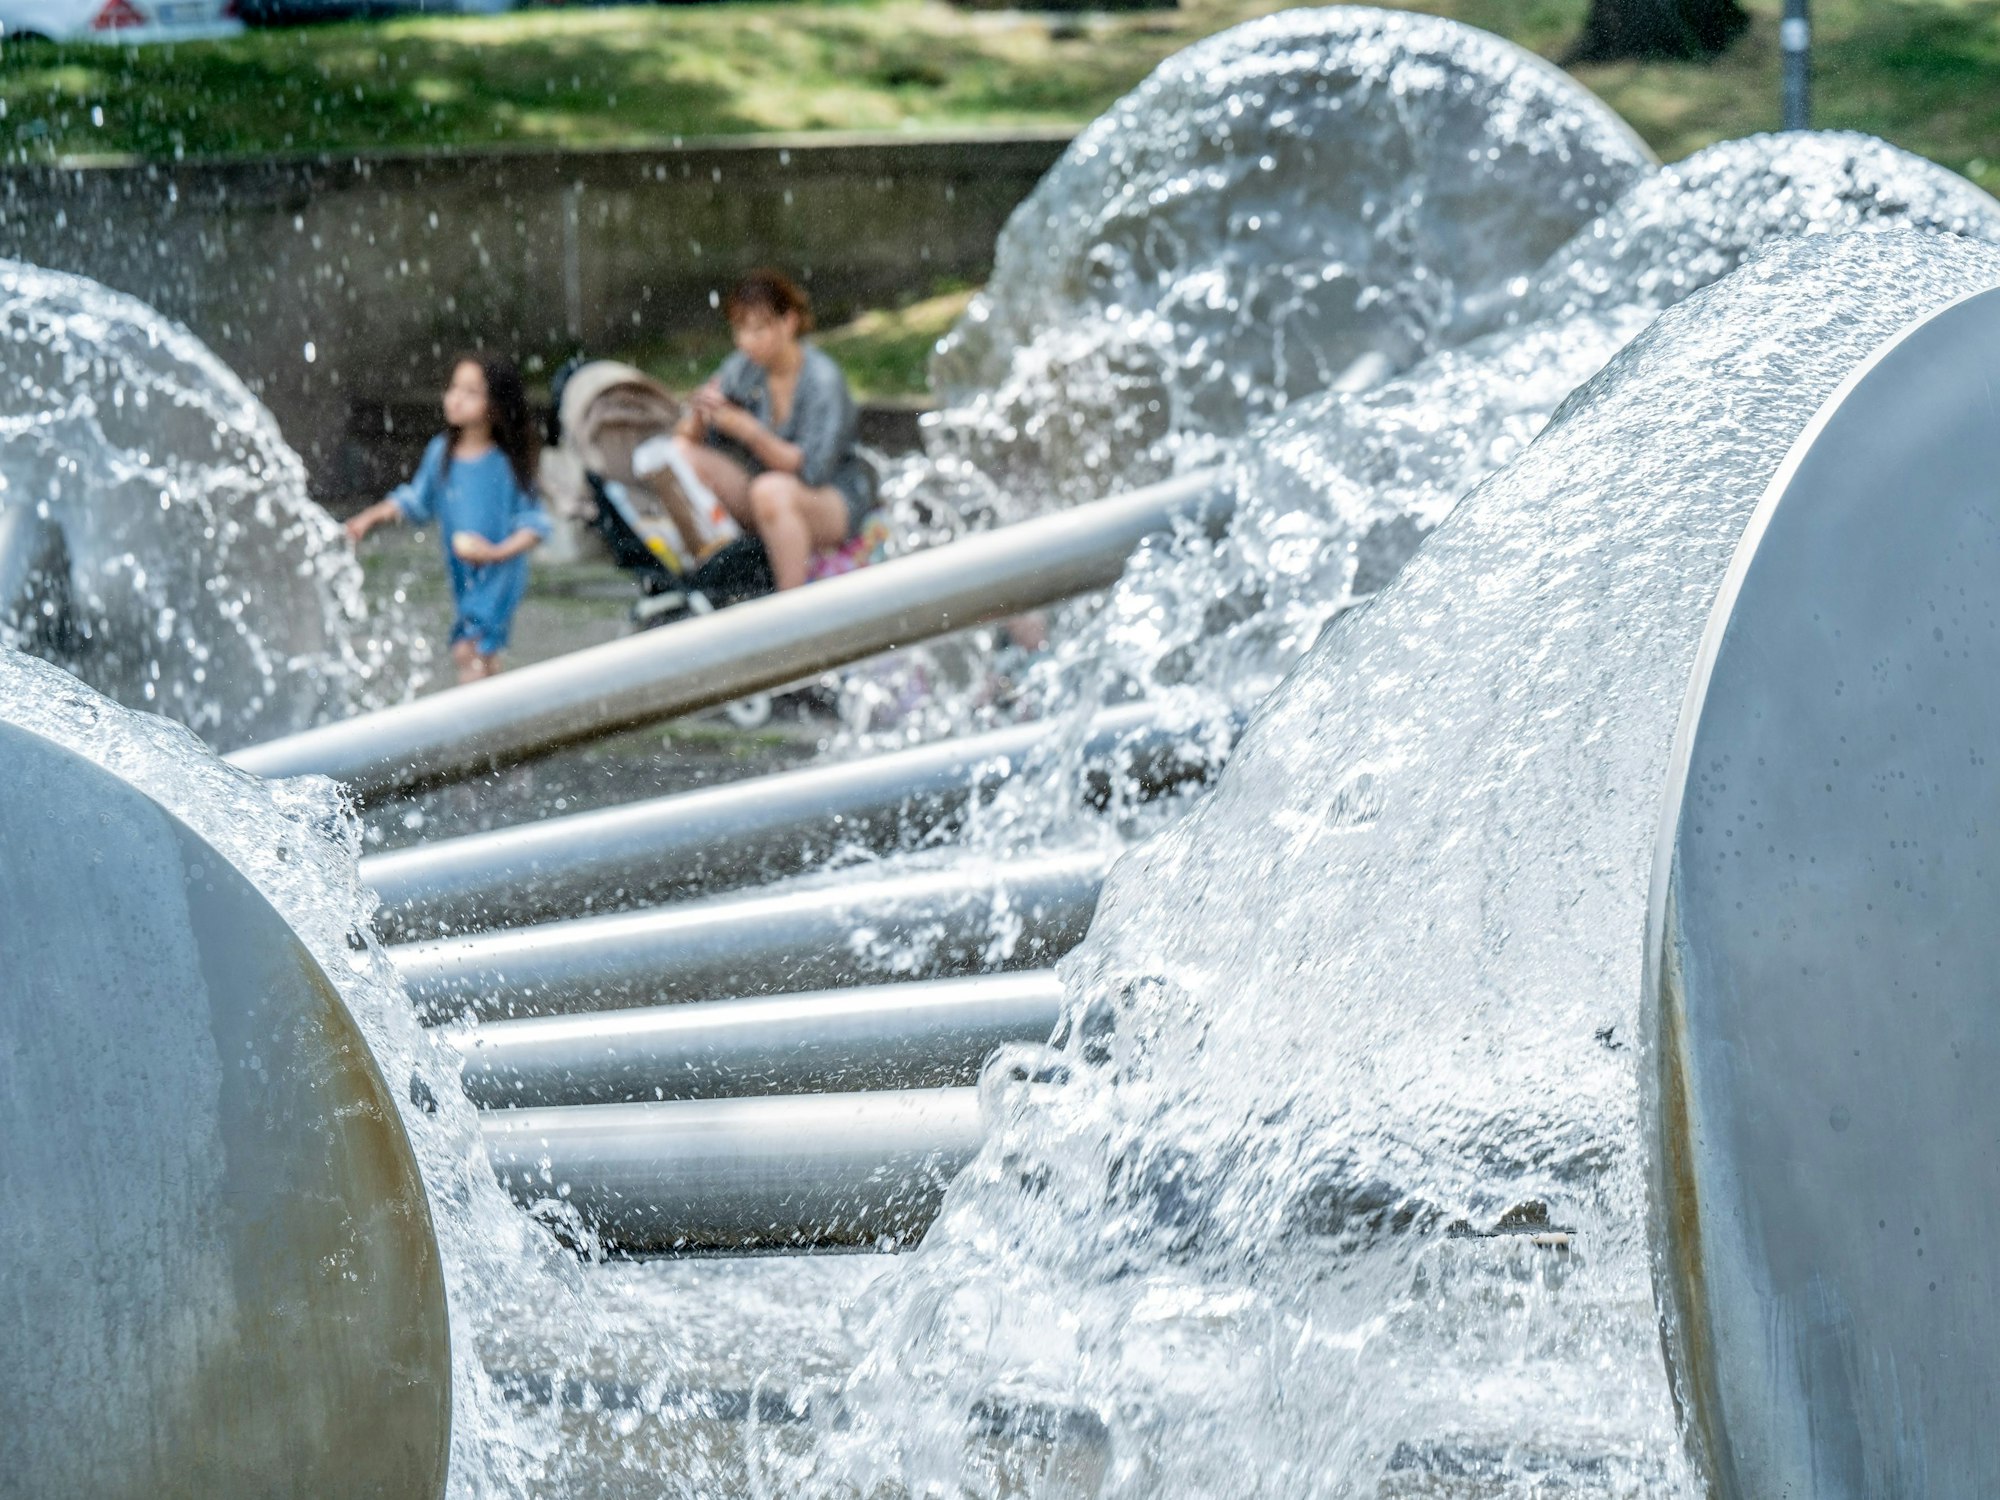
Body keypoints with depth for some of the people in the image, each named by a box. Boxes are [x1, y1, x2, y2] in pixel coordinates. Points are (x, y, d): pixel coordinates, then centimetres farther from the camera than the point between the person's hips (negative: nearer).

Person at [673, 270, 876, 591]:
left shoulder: (823, 380, -18)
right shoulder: (742, 368, -2)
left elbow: (812, 469, -25)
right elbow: (689, 439, 0)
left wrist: (747, 429, -34)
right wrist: (700, 416, -24)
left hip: (835, 501, -6)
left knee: (772, 489, -39)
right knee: (681, 453, -13)